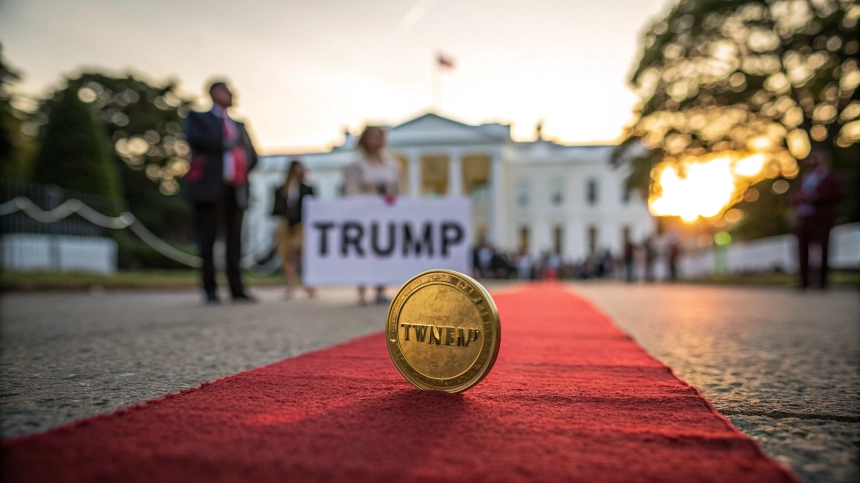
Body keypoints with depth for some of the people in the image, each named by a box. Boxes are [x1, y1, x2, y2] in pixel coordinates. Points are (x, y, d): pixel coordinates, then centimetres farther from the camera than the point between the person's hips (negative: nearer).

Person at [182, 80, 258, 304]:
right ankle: (210, 290, 1)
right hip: (210, 187, -4)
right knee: (208, 238, -3)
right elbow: (194, 137, -12)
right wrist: (226, 144, -7)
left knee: (234, 240, 2)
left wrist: (242, 171, 3)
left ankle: (237, 289, 3)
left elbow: (251, 154, 21)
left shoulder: (238, 125, 25)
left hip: (236, 189, 5)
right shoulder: (198, 117, 10)